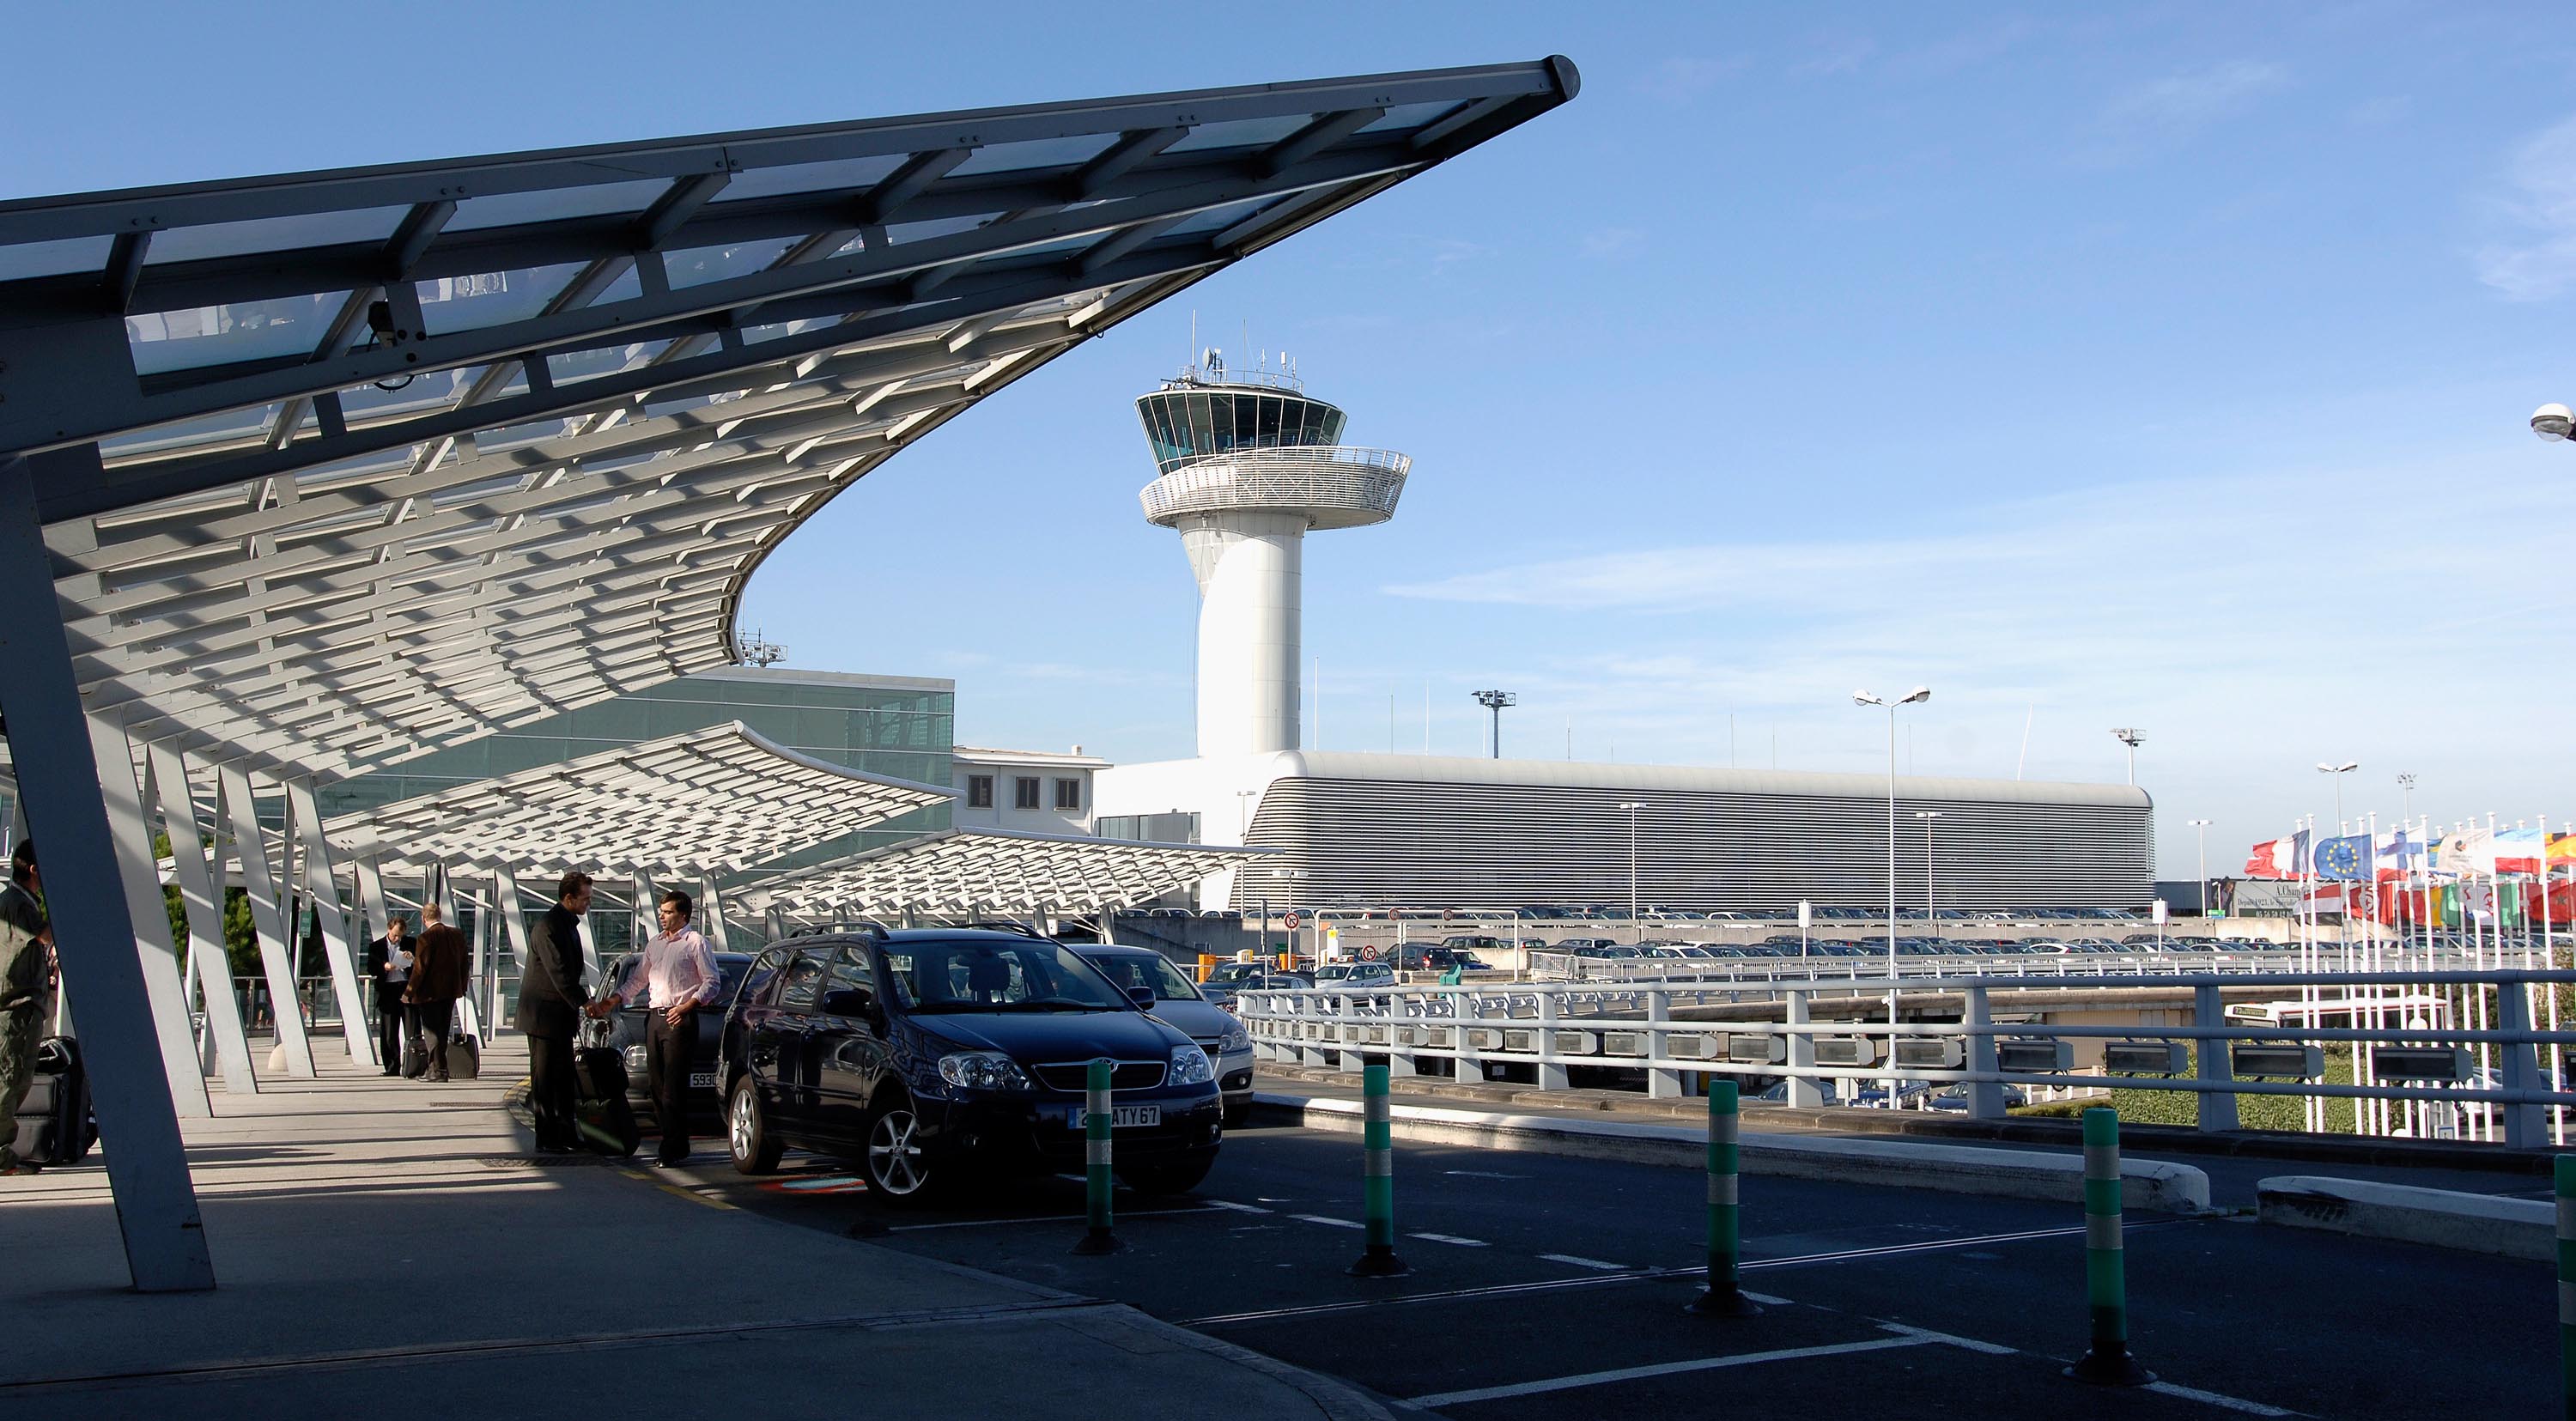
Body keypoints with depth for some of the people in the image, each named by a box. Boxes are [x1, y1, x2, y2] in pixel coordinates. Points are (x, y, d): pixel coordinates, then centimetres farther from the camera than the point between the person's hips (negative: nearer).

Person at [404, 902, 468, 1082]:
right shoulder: (457, 935, 4)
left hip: (430, 992, -6)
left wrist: (409, 992, -9)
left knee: (431, 1032, 1)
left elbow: (420, 968, -16)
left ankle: (438, 1069, -2)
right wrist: (462, 987, 19)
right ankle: (436, 1066, 22)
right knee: (442, 1031, 15)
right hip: (451, 991, 6)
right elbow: (463, 964, 11)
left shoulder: (426, 937, -16)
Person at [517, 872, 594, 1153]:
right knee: (545, 1077, -3)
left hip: (561, 1015, 10)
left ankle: (566, 1134, 18)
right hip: (544, 1014, -10)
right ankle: (547, 1140, 1)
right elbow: (559, 972, -23)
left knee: (564, 1077, 12)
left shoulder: (569, 924, 13)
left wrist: (576, 1009, 16)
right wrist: (584, 1002, -21)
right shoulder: (548, 926, -18)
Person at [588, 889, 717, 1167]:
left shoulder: (695, 942, -2)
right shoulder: (654, 944, 19)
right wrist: (611, 1001, 11)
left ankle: (675, 1150, -9)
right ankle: (672, 1143, 11)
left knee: (674, 1087, -10)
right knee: (656, 1084, 6)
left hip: (680, 1019, -7)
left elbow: (712, 982, -6)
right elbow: (637, 980, 23)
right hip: (655, 1018, 7)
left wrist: (686, 1007, -17)